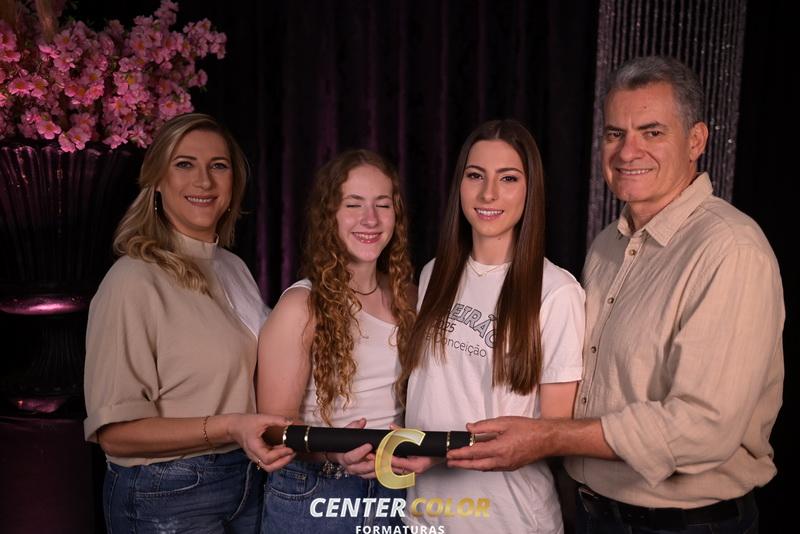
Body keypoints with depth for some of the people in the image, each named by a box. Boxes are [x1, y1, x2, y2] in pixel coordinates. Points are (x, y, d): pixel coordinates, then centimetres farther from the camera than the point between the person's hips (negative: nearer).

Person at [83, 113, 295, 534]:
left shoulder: (234, 268, 4)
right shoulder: (134, 281, -18)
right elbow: (114, 431, -18)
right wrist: (228, 428, -28)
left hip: (247, 478, 7)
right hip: (167, 499, -6)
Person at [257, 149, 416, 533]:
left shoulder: (406, 295, 0)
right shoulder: (302, 305, -14)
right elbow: (276, 422, -12)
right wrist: (332, 449, -29)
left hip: (395, 487, 4)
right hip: (313, 497, -4)